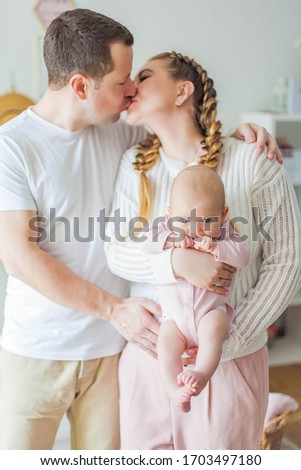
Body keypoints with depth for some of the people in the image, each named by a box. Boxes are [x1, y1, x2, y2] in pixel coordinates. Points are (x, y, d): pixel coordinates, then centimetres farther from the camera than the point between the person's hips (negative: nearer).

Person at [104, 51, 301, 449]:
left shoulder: (252, 162, -9)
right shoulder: (135, 164, 3)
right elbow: (116, 251, -3)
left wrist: (229, 338, -14)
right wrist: (177, 262, -23)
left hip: (229, 360, -3)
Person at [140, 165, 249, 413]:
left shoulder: (225, 233, -4)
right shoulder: (168, 229, 0)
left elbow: (242, 255, -16)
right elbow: (145, 241, -13)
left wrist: (215, 247, -29)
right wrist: (169, 240, -27)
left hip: (212, 310, -1)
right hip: (175, 315, 2)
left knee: (212, 329, -32)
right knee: (166, 341, -20)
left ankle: (201, 374, -27)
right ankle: (175, 388, -15)